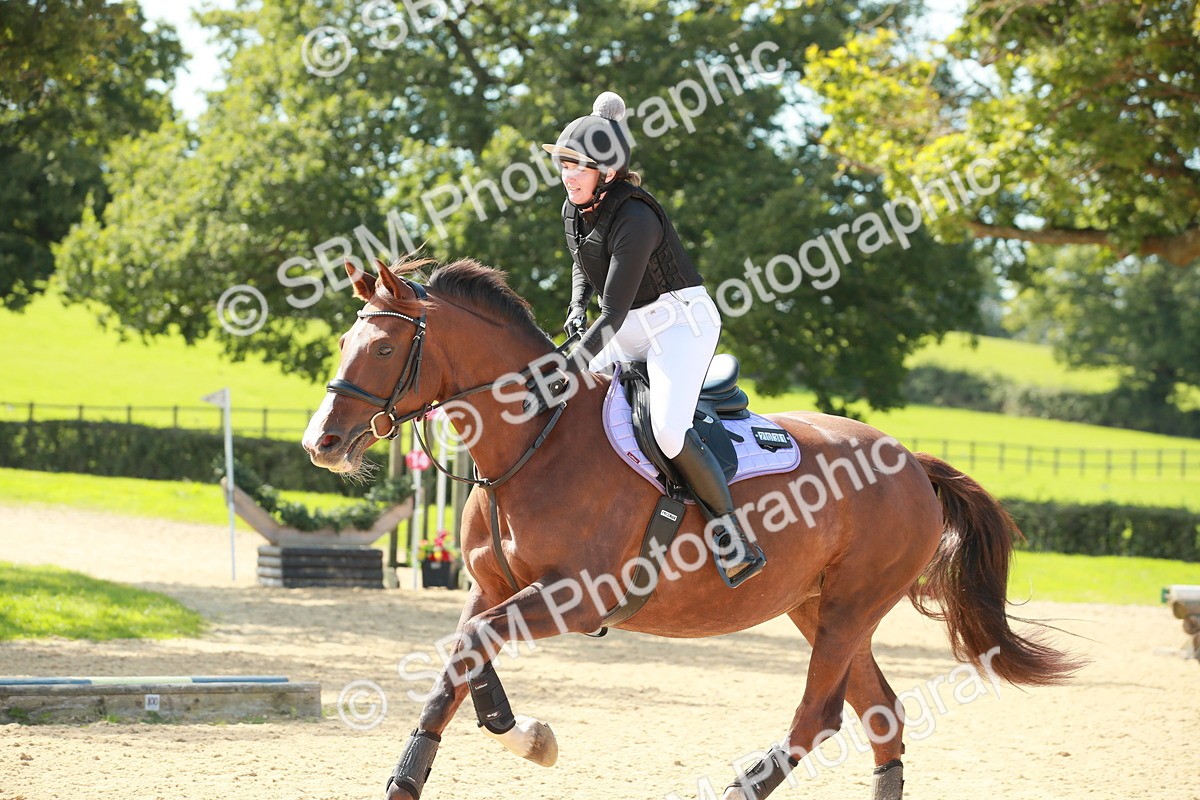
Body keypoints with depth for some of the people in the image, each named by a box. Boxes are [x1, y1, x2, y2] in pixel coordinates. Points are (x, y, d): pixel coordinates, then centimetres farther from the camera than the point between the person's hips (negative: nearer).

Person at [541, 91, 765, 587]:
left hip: (680, 320, -9)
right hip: (630, 331, 9)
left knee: (668, 429, -30)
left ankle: (732, 538, -18)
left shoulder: (635, 218, -26)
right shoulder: (575, 209, 1)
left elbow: (613, 313, -29)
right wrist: (577, 307, 1)